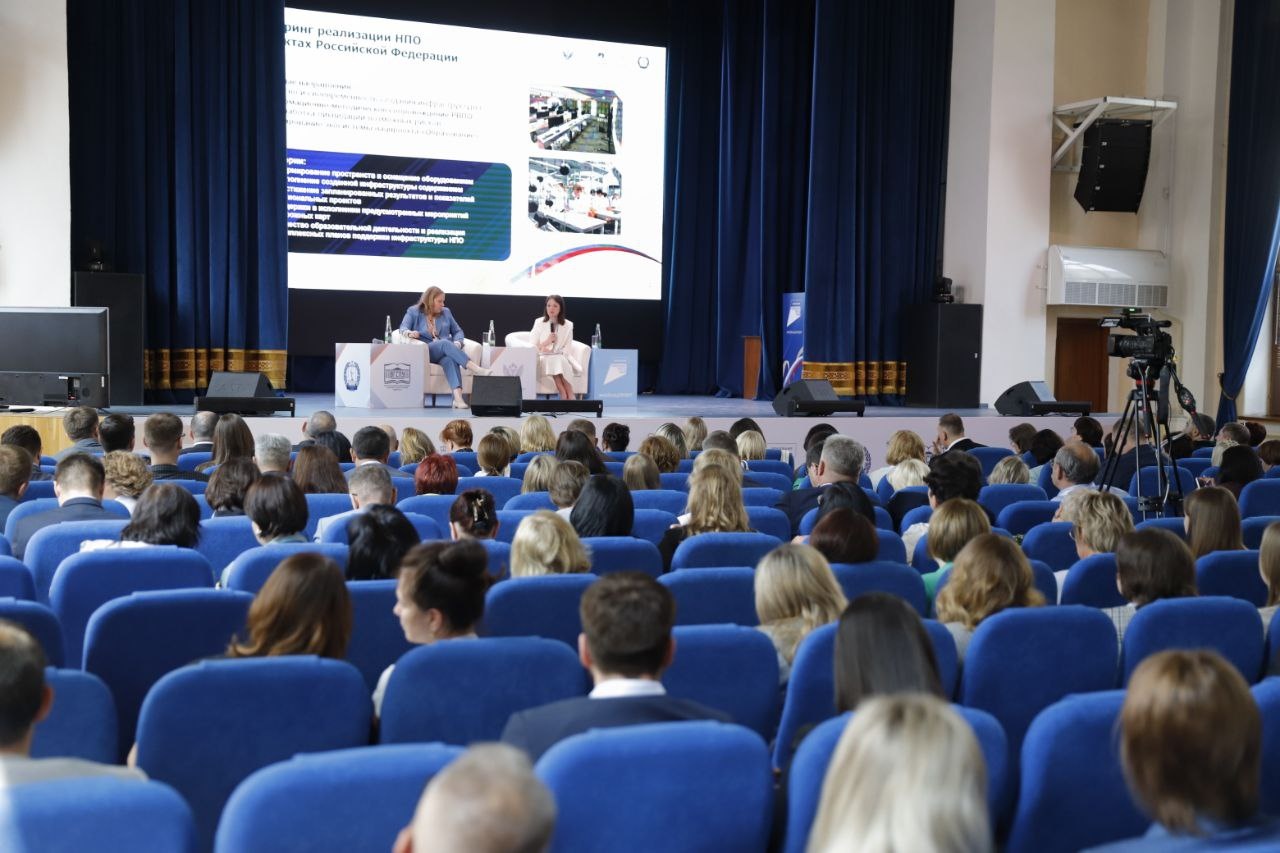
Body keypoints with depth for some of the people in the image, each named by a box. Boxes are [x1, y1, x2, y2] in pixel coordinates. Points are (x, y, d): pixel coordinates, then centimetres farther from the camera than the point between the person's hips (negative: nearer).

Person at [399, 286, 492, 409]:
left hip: (445, 352, 3)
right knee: (445, 343, -35)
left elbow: (458, 331, 22)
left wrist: (457, 343, -1)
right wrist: (409, 333, -27)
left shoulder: (446, 312, 20)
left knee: (450, 359, -37)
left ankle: (457, 398, -58)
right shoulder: (413, 312, 10)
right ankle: (476, 369, -50)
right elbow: (403, 328, -2)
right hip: (424, 352, -2)